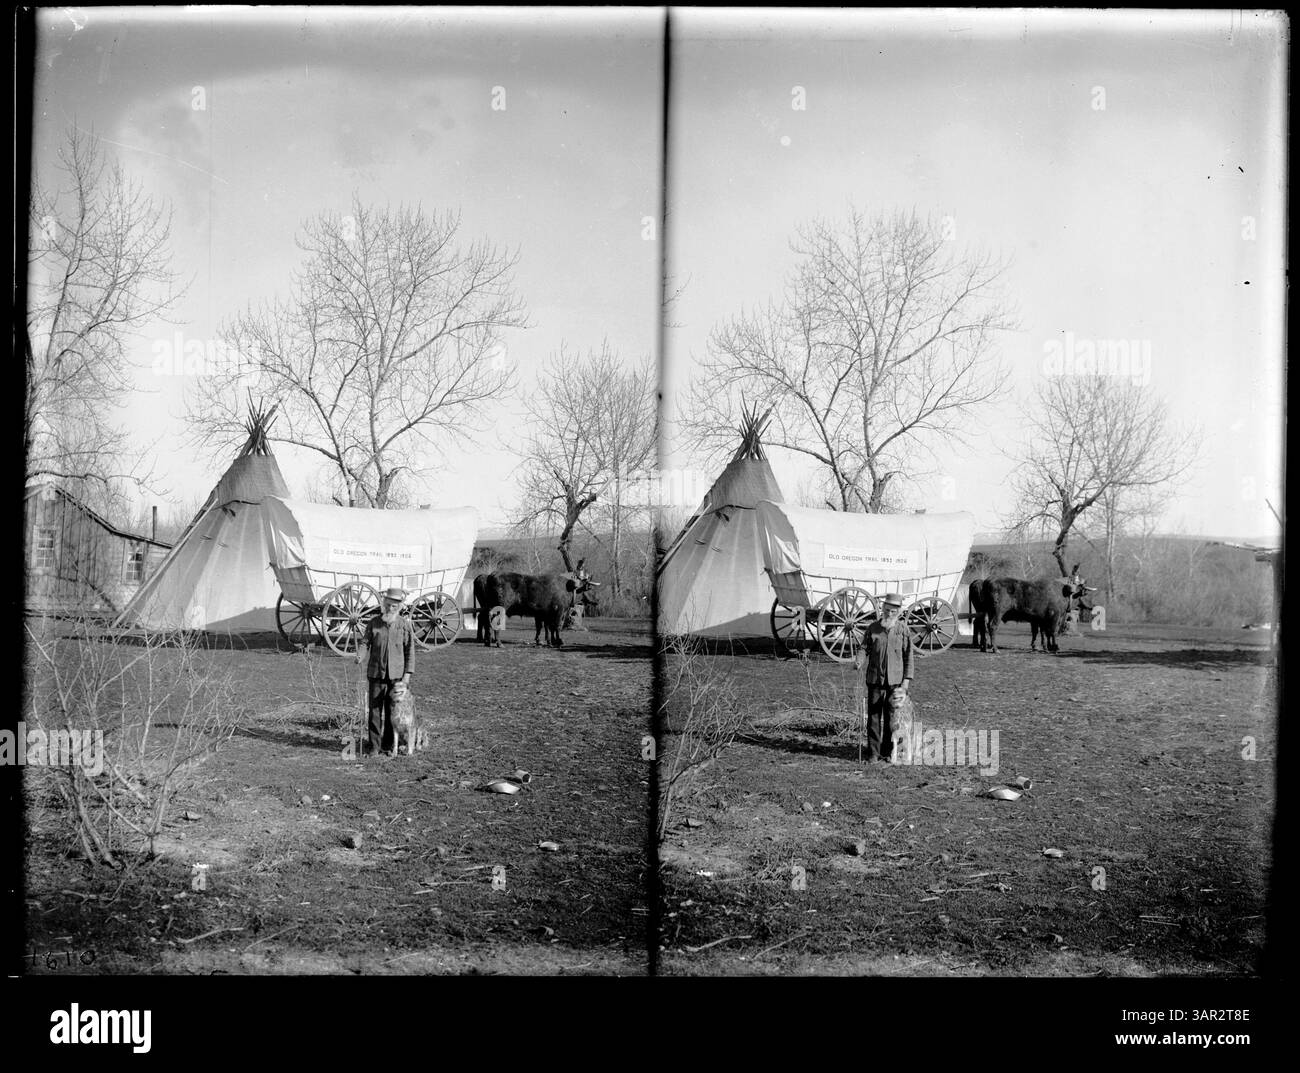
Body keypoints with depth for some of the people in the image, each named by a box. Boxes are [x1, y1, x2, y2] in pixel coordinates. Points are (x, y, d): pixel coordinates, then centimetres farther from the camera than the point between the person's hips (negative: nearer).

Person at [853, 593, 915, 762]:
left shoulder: (903, 630, 1)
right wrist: (859, 660, -19)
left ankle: (888, 752, 14)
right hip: (875, 678, 1)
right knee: (873, 716, 1)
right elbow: (865, 648, 3)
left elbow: (908, 657, 4)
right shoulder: (873, 628, 4)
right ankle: (873, 752, 7)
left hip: (895, 681, -1)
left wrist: (906, 681, -1)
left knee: (891, 717, 4)